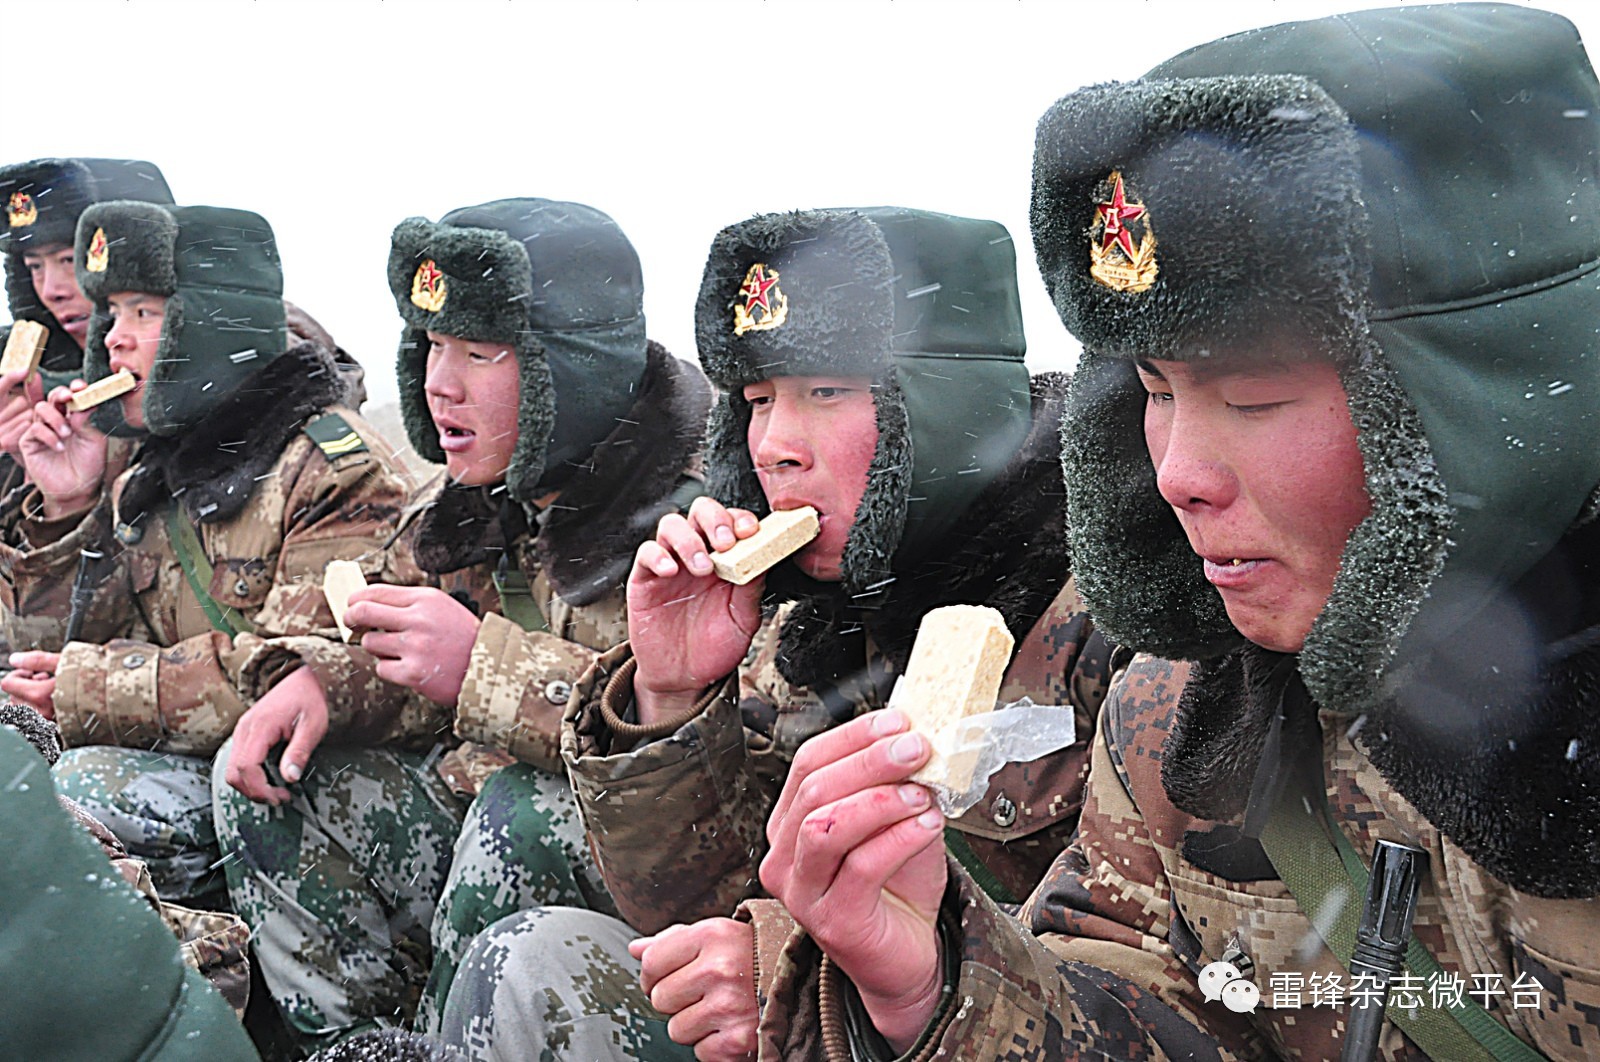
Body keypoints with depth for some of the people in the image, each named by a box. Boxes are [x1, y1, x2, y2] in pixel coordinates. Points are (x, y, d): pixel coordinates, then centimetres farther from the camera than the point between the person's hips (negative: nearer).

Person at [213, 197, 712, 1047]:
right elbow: (398, 664, 18)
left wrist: (486, 668, -30)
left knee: (523, 805, -35)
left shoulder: (692, 503, -20)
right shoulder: (481, 499, 5)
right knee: (264, 775, -1)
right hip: (477, 808, 7)